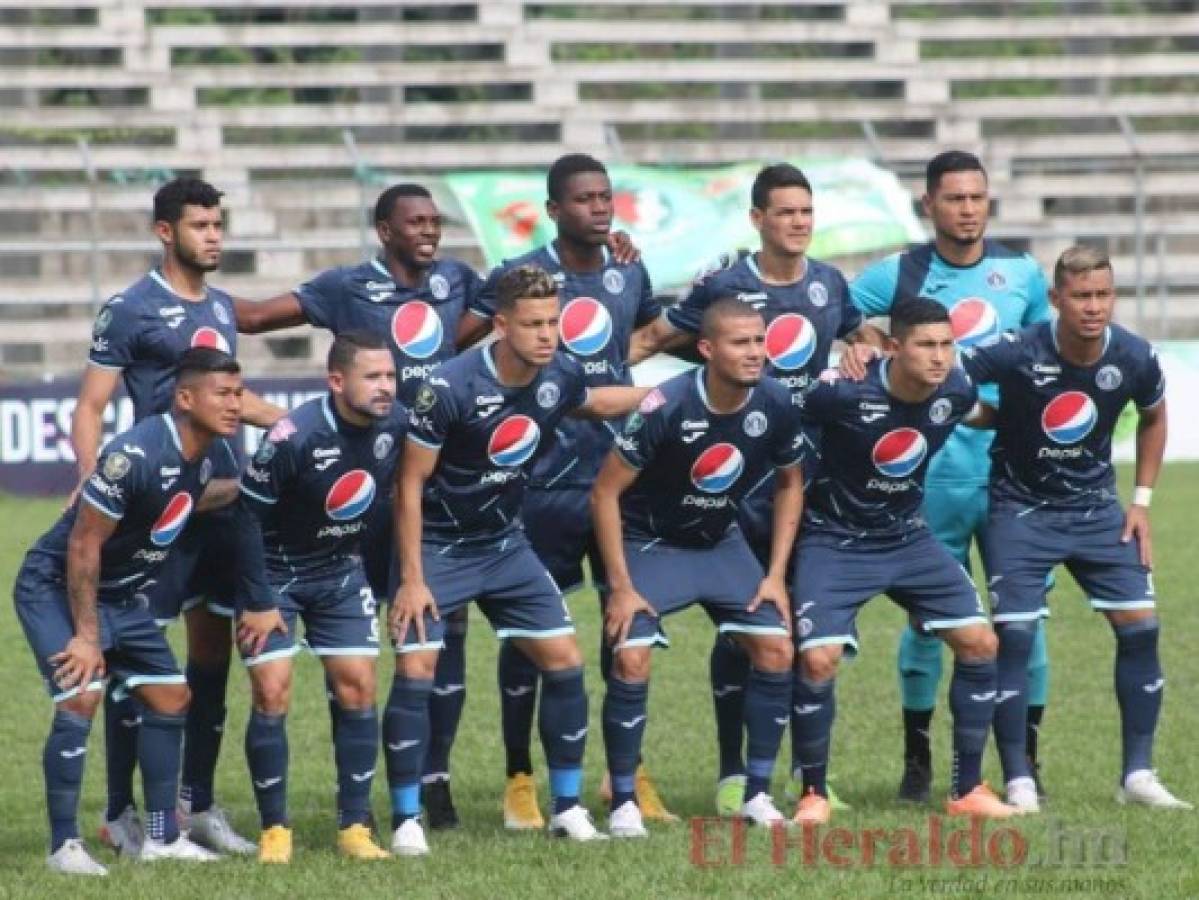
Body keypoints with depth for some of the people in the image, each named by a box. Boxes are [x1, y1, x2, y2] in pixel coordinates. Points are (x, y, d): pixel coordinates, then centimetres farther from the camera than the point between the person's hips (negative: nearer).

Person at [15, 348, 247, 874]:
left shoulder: (210, 452, -5)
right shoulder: (135, 455, -31)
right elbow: (84, 545, -25)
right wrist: (86, 635, -21)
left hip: (122, 594, 9)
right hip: (57, 587, -9)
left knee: (171, 697, 8)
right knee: (80, 698, -20)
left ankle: (162, 837, 17)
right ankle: (64, 845, -11)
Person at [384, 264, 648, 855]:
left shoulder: (559, 378, -9)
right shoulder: (451, 387, -25)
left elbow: (596, 402, 19)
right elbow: (410, 482, -18)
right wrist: (412, 580, -19)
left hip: (504, 543, 5)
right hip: (437, 545, -5)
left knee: (564, 659, 0)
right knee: (415, 670, -14)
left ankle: (567, 807, 11)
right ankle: (405, 821, -4)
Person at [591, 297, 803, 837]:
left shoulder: (776, 407, -14)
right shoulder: (666, 408, -28)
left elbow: (790, 485, 6)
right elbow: (605, 493, -19)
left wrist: (776, 574, 0)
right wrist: (621, 587, -19)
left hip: (720, 544, 5)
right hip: (650, 544, -5)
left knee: (776, 651, -6)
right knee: (631, 661, -18)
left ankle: (757, 794, 6)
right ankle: (623, 804, -5)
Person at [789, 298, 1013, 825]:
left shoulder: (957, 392, -11)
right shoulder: (845, 394, -27)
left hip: (907, 538, 5)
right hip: (834, 540, -5)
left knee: (979, 642, -4)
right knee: (818, 659, -20)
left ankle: (967, 790, 8)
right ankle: (814, 793, 1)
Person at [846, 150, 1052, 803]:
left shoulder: (1022, 274, 8)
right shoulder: (898, 276, 0)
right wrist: (847, 349, -17)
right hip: (934, 474, -2)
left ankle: (1025, 759, 12)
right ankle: (917, 757, 15)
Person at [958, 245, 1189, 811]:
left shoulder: (1135, 359, -11)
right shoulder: (1017, 353, -22)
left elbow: (1153, 419, 11)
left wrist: (1141, 501, 7)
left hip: (1096, 508, 3)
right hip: (1021, 508, -3)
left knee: (1140, 625, -5)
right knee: (1014, 634, -12)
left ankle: (1138, 774, 5)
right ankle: (1018, 782, -2)